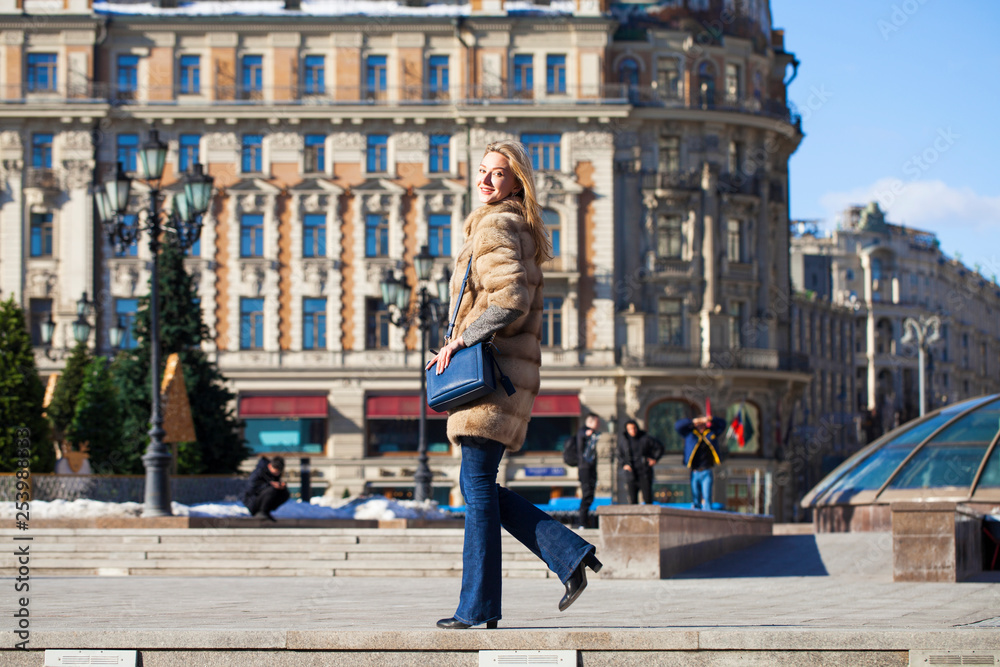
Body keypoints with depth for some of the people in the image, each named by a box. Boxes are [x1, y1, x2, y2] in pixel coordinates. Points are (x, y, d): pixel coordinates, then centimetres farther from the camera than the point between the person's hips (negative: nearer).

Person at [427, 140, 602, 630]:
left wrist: (463, 339, -15)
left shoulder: (495, 227, -10)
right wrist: (458, 344, 20)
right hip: (506, 373, 10)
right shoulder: (518, 229, 20)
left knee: (478, 486, -6)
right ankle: (569, 554, 8)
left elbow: (511, 300, -22)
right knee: (477, 485, 13)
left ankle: (477, 608, -3)